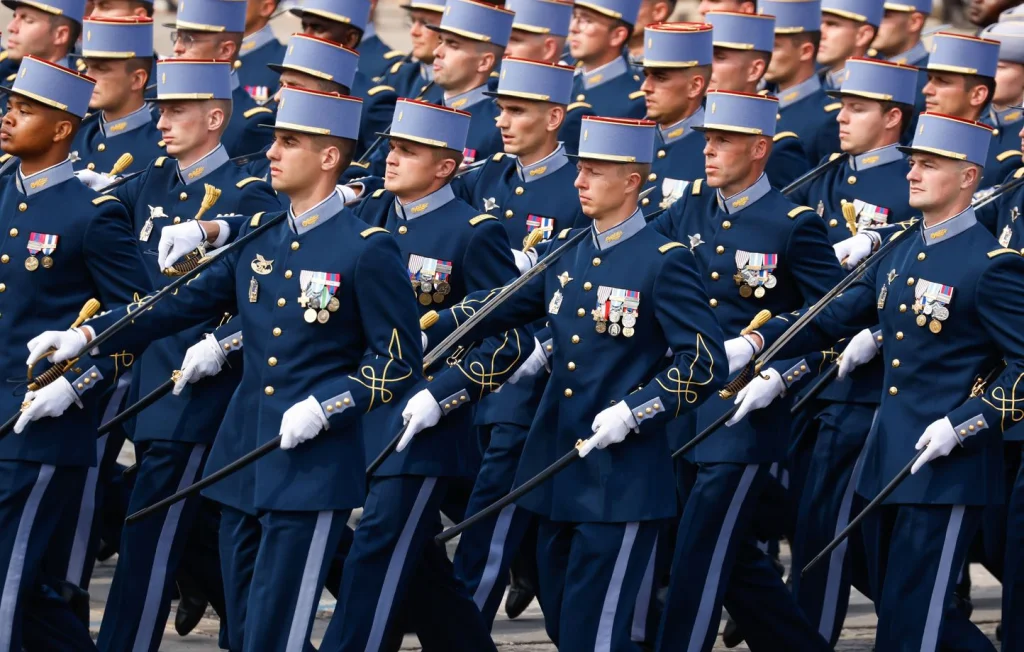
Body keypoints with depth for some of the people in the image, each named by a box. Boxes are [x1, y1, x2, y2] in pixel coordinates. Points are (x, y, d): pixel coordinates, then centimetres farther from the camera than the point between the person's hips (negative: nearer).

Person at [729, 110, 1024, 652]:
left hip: (946, 466, -8)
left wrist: (964, 424, -22)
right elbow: (833, 318, 12)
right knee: (895, 603, 14)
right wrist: (753, 345, -1)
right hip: (887, 462, 8)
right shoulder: (900, 253, 12)